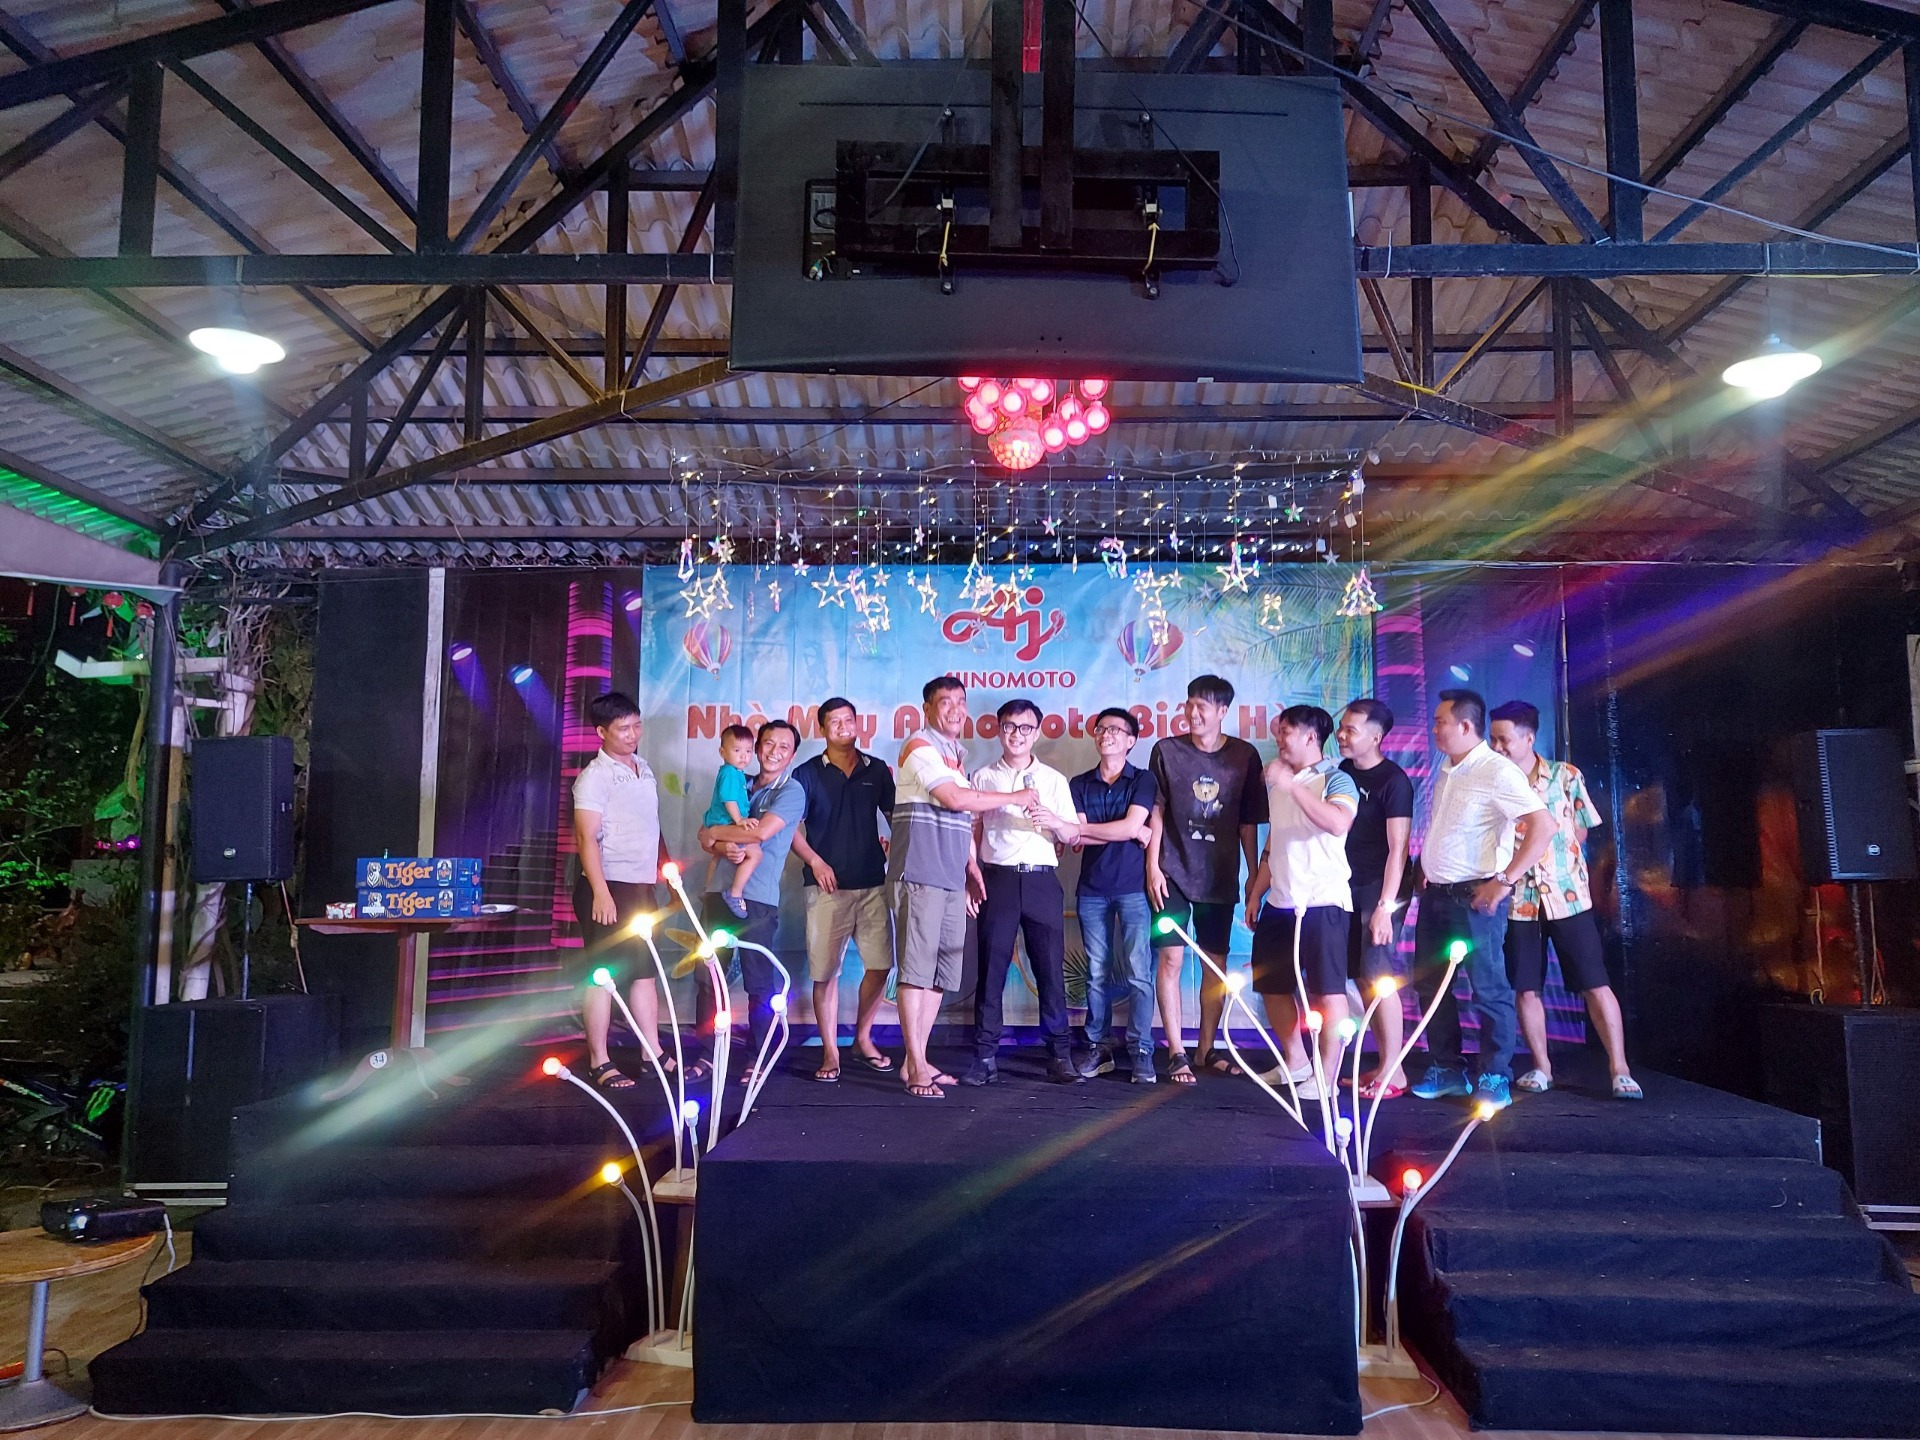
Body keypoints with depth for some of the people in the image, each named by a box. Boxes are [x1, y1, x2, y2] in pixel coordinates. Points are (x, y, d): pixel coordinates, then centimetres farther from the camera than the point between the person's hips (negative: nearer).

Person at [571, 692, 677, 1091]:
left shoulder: (645, 771, 14)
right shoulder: (595, 776, -8)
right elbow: (587, 837, -16)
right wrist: (600, 892, -23)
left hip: (643, 887, 7)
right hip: (608, 887, -7)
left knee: (645, 971, 11)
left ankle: (654, 1053, 17)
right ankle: (599, 1062, 5)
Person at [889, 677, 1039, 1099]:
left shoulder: (957, 755, 21)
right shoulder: (920, 748, -5)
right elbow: (955, 798, -17)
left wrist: (971, 871, 17)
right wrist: (1014, 798, -8)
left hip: (952, 880, 8)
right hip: (919, 875, -8)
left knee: (940, 971, 8)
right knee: (916, 968, -6)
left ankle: (916, 1060, 15)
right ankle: (916, 1066, -3)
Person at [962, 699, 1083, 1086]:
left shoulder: (1054, 779, 11)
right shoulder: (983, 777, 10)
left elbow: (1072, 834, 8)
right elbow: (971, 829, 9)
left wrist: (1054, 821, -13)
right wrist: (971, 866, -6)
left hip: (1042, 879, 1)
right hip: (997, 879, 0)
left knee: (1050, 968, 0)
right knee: (991, 969, 0)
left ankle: (1059, 1054, 8)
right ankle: (985, 1056, 6)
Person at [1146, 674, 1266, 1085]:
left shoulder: (1244, 755, 1)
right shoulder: (1167, 750, -1)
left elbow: (1248, 821, 6)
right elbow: (1156, 812, 1)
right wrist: (1152, 867, -4)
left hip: (1220, 878, 2)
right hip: (1174, 874, -1)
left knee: (1216, 964, 8)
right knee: (1172, 960, -4)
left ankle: (1207, 1048, 21)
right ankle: (1176, 1052, 3)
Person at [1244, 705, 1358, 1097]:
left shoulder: (1335, 779, -6)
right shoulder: (1277, 781, 16)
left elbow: (1339, 823, -27)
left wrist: (1293, 786, -27)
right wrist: (1255, 894, 17)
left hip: (1322, 900, -8)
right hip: (1279, 902, 8)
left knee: (1327, 990, -4)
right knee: (1271, 985, 13)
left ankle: (1327, 1077, 4)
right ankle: (1295, 1061, 28)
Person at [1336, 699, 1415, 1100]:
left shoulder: (1393, 780, -11)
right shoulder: (1344, 772, 9)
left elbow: (1398, 848, -14)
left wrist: (1385, 906, -19)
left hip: (1379, 889, -7)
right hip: (1350, 886, 7)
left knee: (1377, 976, -8)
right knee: (1362, 977, 7)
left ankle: (1394, 1074, 0)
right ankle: (1384, 1063, 16)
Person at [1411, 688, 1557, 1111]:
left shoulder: (1497, 771, -13)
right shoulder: (1446, 772, 13)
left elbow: (1543, 826, -22)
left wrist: (1504, 880, -21)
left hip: (1475, 898, -9)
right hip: (1435, 895, 9)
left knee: (1488, 989, -1)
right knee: (1429, 984, 11)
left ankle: (1495, 1079, 10)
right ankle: (1447, 1071, 22)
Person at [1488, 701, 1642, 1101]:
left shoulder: (1567, 776, -1)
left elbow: (1581, 832, 7)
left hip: (1568, 894, -2)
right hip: (1518, 899, 2)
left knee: (1595, 985, -1)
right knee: (1526, 990, 6)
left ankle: (1620, 1071, 6)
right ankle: (1542, 1067, 18)